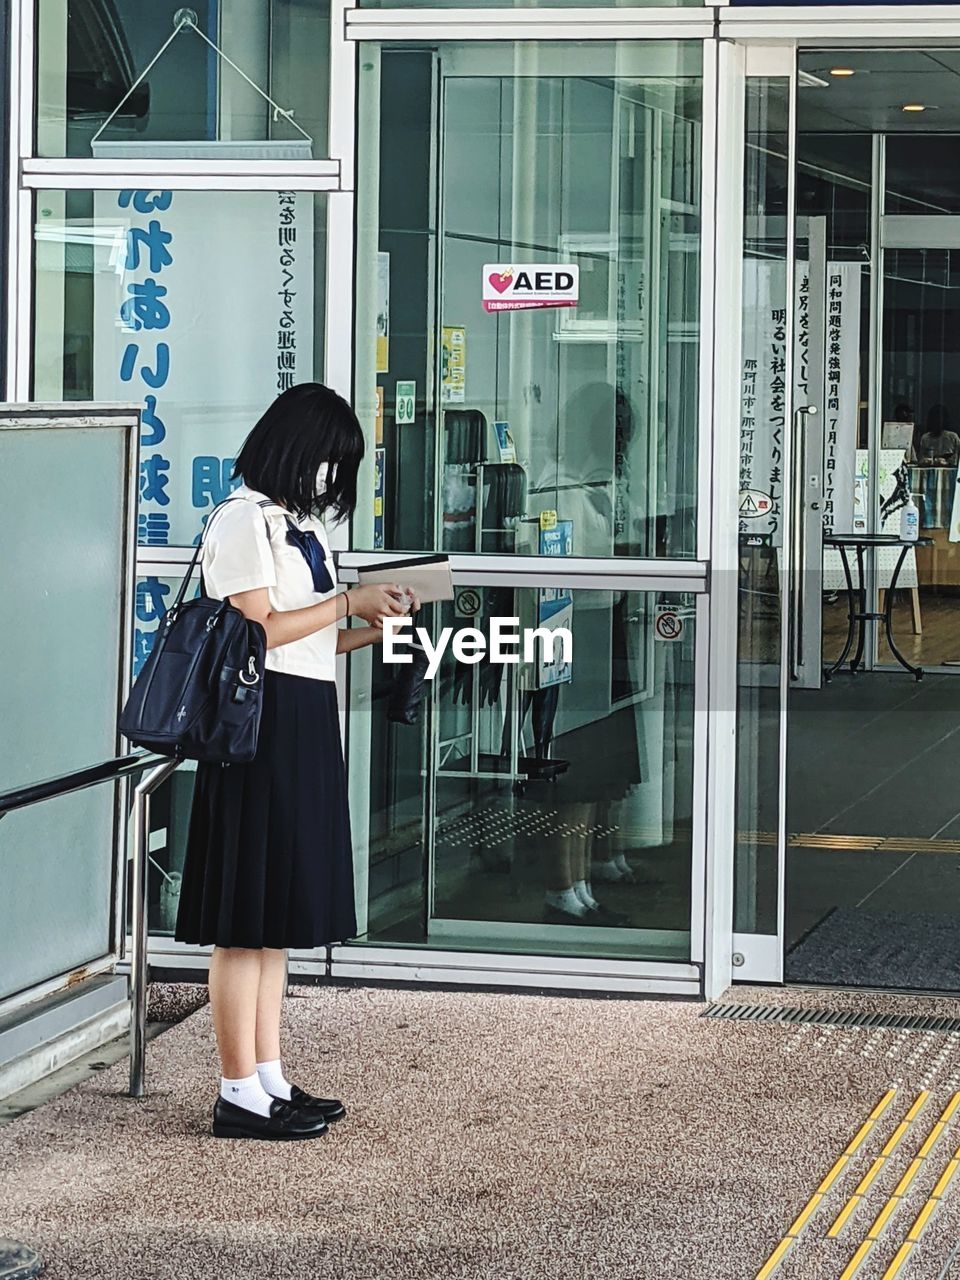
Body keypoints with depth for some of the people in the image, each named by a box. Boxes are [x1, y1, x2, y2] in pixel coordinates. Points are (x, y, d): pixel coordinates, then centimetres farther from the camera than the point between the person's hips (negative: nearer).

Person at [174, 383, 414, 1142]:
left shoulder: (300, 523, 19)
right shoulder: (244, 520, -10)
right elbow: (258, 631, -16)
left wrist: (370, 633, 6)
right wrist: (347, 603, -11)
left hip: (305, 725, 10)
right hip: (260, 721, -10)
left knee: (277, 915, 12)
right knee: (247, 917, -7)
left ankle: (269, 1079, 17)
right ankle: (240, 1097, -4)